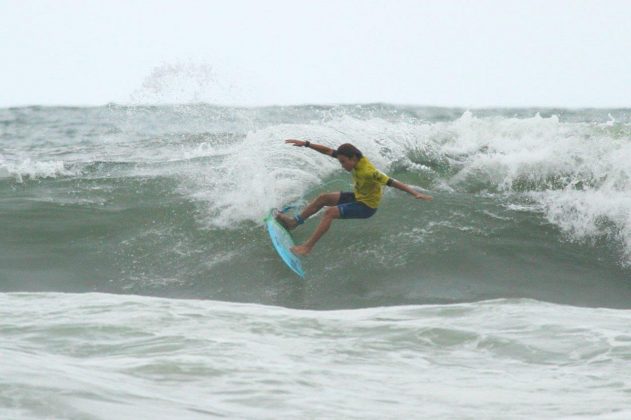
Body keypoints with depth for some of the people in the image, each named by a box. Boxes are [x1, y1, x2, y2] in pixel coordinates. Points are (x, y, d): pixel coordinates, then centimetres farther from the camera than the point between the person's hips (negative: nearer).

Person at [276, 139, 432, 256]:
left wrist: (415, 193, -42)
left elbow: (393, 182, -36)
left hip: (367, 207, -9)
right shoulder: (353, 158, -11)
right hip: (357, 197, 9)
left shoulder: (368, 172, -35)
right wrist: (306, 144, -7)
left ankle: (307, 247, -16)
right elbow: (328, 151, -3)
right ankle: (293, 222, 19)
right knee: (323, 198, 9)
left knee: (330, 212, -20)